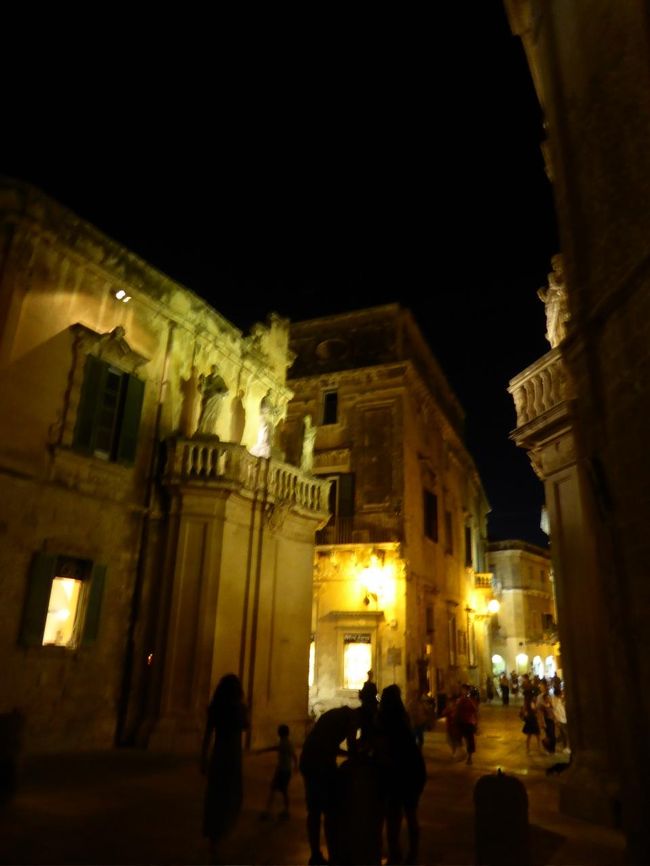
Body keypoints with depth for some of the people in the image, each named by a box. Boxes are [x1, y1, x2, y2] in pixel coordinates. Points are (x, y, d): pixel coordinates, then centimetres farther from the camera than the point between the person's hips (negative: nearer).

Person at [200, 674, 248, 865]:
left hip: (217, 756, 4)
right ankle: (217, 840, -4)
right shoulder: (240, 707, -11)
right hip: (232, 756, -4)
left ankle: (214, 839, 24)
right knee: (232, 798, 7)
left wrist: (204, 760, 10)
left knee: (215, 797, 14)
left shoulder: (214, 708, -1)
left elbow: (207, 736, 3)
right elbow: (245, 726, 6)